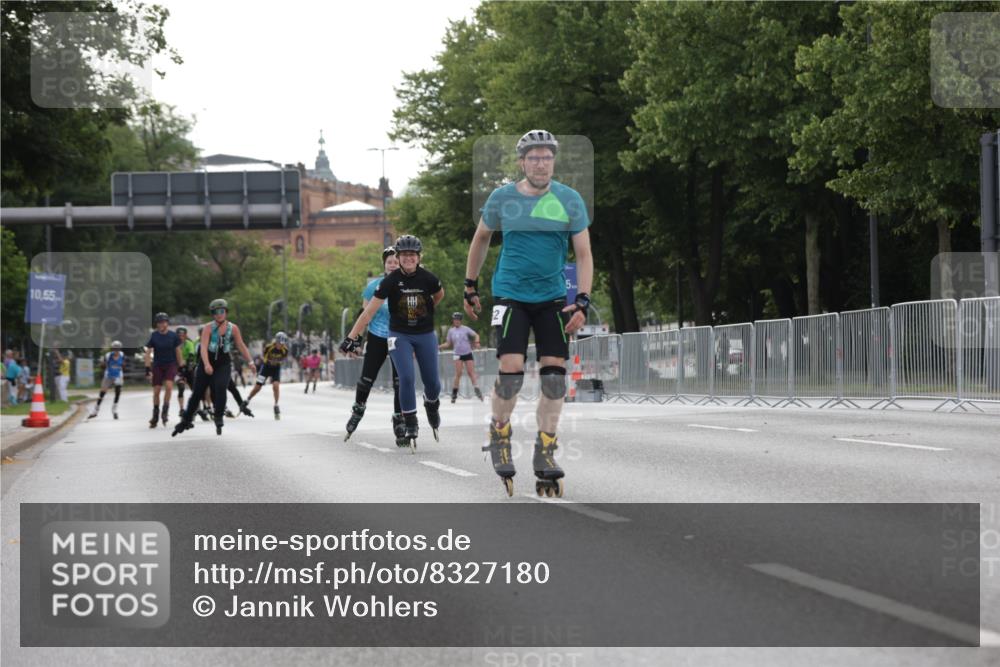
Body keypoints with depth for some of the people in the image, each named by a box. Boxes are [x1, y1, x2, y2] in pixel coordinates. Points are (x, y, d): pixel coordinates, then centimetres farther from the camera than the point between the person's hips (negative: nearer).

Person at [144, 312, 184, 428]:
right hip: (157, 365, 1)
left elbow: (178, 352, 5)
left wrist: (181, 366, 6)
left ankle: (165, 411, -9)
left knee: (169, 386, -23)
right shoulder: (153, 336, -3)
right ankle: (155, 416, 14)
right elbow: (148, 352, 1)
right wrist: (147, 368, -5)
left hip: (171, 365, -1)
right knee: (156, 391, 0)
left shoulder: (173, 336, -3)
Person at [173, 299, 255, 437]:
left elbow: (241, 346, 8)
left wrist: (250, 362, 5)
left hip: (223, 364, 0)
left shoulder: (233, 328, -2)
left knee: (220, 388, -25)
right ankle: (186, 420, 24)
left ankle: (219, 418, -9)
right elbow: (204, 347, -20)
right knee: (197, 393, 6)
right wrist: (207, 364, -34)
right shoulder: (208, 328, -9)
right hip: (207, 364, 0)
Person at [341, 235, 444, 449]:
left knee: (432, 382, 3)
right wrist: (352, 337, -19)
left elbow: (439, 295, 13)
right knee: (407, 378, -17)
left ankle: (431, 404, 39)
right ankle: (410, 427, -5)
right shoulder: (391, 281, -15)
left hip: (425, 334, 2)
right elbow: (369, 310, -16)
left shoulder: (428, 278, -11)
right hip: (400, 335, -2)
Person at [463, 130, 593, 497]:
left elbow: (584, 254, -4)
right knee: (511, 368, -15)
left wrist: (582, 301, -15)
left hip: (553, 297, 2)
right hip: (511, 294, -2)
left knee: (554, 371, -5)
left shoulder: (570, 201, -5)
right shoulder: (502, 198, -5)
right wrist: (470, 286, 15)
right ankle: (499, 436, 10)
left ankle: (545, 452, 7)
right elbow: (481, 239, 12)